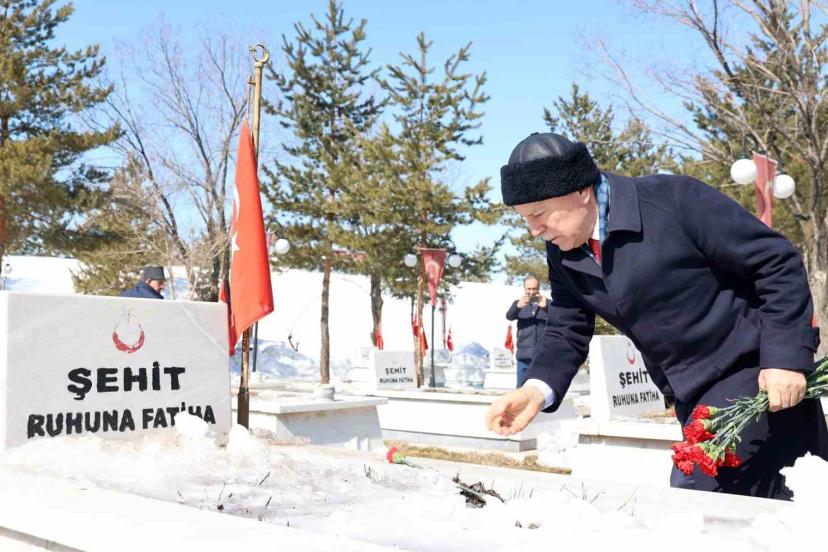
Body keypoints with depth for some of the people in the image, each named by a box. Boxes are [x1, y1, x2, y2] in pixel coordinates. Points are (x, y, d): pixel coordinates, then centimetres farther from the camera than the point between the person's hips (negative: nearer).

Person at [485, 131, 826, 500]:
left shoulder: (672, 199, -20)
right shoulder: (561, 255, 0)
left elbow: (778, 261, -16)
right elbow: (566, 333, 5)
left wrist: (786, 356, -20)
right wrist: (537, 389, -15)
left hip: (754, 372, -6)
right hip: (694, 397, 7)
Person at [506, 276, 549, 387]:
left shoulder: (546, 303, 6)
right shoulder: (519, 303, 9)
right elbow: (509, 316, -9)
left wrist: (545, 307, -29)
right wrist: (517, 307, -32)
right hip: (524, 355, 1)